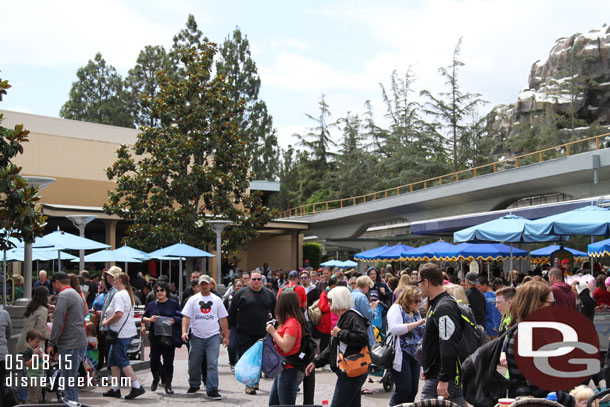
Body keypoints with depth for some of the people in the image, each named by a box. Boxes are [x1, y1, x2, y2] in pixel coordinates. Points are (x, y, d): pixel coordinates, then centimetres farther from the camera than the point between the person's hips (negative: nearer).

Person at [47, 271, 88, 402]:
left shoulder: (63, 295, -8)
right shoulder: (76, 294, 22)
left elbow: (58, 322, -15)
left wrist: (52, 343, -9)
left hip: (70, 345, -10)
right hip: (80, 343, 10)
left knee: (69, 382, -7)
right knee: (70, 381, 15)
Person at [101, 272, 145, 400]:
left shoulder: (119, 295, -15)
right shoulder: (128, 294, 16)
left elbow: (119, 314, -26)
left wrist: (107, 322, -12)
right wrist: (108, 318, 15)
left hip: (121, 333, -10)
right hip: (128, 331, 10)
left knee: (122, 361, -5)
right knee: (113, 359, 15)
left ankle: (137, 387, -5)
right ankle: (115, 389, 18)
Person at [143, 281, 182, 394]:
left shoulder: (173, 304, 5)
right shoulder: (151, 304, 12)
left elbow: (182, 318, 6)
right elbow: (143, 318, 18)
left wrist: (174, 320, -13)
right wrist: (149, 319, -3)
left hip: (169, 337, -2)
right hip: (155, 337, 2)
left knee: (168, 361, -1)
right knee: (154, 360, -3)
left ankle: (168, 385, 12)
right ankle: (156, 378, 27)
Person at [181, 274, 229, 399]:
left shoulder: (217, 300, 8)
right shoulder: (193, 299, 4)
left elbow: (223, 319, 10)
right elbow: (186, 317, -1)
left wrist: (226, 336, 8)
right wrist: (184, 331, -15)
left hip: (213, 337, 0)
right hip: (196, 336, 1)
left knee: (213, 364, -9)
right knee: (194, 364, 11)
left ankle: (212, 390, -7)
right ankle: (194, 385, 31)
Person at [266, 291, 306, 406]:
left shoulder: (292, 323, -19)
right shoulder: (287, 321, 13)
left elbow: (286, 347, -25)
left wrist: (273, 332, -17)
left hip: (288, 369, -11)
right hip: (282, 369, 11)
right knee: (273, 403, 17)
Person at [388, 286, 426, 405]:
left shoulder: (416, 312, 19)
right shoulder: (396, 309, -5)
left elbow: (421, 333, 24)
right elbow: (395, 329, -21)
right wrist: (417, 323, -18)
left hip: (414, 355, 8)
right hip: (401, 355, -8)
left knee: (413, 390, 6)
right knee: (404, 389, -12)